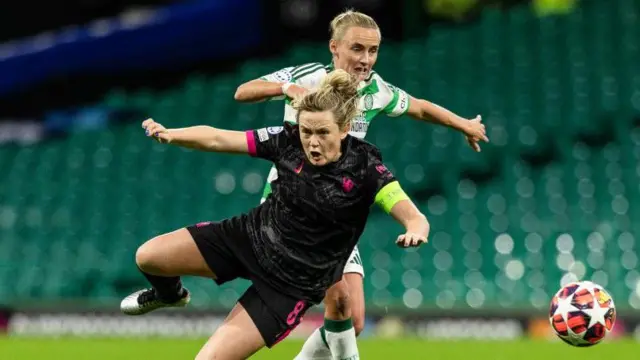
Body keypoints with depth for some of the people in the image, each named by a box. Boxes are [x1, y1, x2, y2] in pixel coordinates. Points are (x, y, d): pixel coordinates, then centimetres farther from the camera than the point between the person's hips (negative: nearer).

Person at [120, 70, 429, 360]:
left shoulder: (365, 166, -23)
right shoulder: (287, 140, -14)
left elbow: (415, 219, -30)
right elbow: (216, 139, -13)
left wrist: (416, 232, -54)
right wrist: (169, 134, -30)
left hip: (293, 281, -4)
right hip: (253, 235, 5)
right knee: (149, 257, 3)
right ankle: (170, 294, 40)